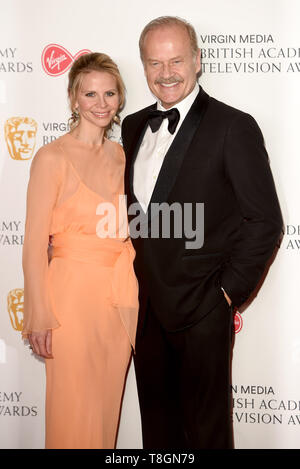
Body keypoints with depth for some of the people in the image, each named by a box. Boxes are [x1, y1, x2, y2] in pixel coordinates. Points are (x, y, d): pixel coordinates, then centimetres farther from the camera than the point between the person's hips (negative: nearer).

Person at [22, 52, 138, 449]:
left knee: (107, 405, 16)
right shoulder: (53, 157, -9)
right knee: (74, 413, 4)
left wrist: (133, 297, 12)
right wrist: (40, 316, -14)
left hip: (119, 299, 6)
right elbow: (35, 245, -11)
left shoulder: (121, 156, 9)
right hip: (72, 294, -5)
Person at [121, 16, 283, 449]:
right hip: (145, 307, 6)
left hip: (202, 311, -5)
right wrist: (135, 277, 9)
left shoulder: (233, 127, -10)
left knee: (206, 427, 8)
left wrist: (229, 290, -11)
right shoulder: (134, 127, 10)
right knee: (156, 417, 18)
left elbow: (266, 221, -10)